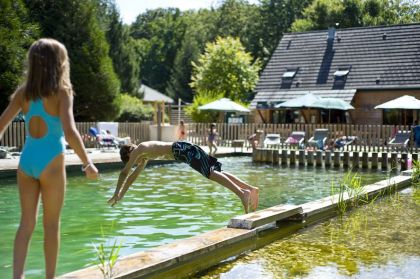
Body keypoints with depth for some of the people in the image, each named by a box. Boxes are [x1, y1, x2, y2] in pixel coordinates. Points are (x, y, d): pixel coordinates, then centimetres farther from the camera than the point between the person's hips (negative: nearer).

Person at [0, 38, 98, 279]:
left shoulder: (23, 92, 4)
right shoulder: (62, 92, -10)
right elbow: (69, 132, -22)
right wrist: (88, 163, -15)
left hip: (27, 160, 4)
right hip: (51, 163, -4)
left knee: (27, 222, 12)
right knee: (51, 224, 8)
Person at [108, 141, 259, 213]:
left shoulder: (140, 149, 2)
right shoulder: (145, 155, 29)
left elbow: (124, 173, -1)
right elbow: (133, 175, 38)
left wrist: (116, 195, 5)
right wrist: (121, 194, 38)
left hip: (184, 150, -9)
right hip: (183, 152, 9)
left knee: (211, 174, -23)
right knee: (216, 172, 1)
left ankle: (242, 193, -39)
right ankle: (250, 189, -7)